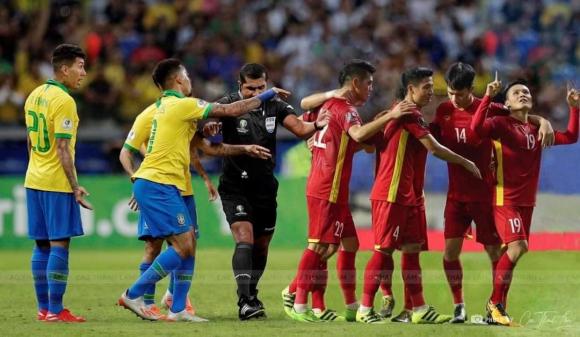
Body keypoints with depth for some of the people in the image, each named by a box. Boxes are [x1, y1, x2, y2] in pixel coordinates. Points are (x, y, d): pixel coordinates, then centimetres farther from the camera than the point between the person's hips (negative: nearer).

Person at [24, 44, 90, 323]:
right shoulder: (63, 101, -15)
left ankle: (43, 307, 13)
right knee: (59, 245, -6)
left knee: (42, 245, 11)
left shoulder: (35, 96, 11)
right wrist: (75, 187, -16)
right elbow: (63, 148, -18)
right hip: (57, 184, -8)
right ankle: (55, 310, -7)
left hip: (34, 181, 8)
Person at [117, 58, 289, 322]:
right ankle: (133, 295, -10)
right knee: (183, 245, -13)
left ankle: (177, 309, 7)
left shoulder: (164, 106, 18)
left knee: (188, 245, 8)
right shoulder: (182, 105, -10)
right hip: (158, 185, -10)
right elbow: (232, 110, -8)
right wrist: (268, 94, 3)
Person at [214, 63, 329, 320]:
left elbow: (299, 129, -11)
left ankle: (251, 294, 34)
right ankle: (244, 302, -22)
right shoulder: (229, 105, -12)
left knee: (261, 246, 14)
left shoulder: (275, 106, -1)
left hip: (265, 187, 4)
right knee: (244, 239, -20)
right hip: (235, 187, -4)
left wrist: (316, 125, -32)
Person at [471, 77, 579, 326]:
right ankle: (495, 303, -7)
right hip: (505, 199, -7)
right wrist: (488, 97, -29)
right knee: (518, 246, -21)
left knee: (513, 251, 8)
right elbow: (476, 127, -25)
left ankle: (497, 309, 16)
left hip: (527, 201, 7)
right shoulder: (501, 124, -6)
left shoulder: (536, 130, 14)